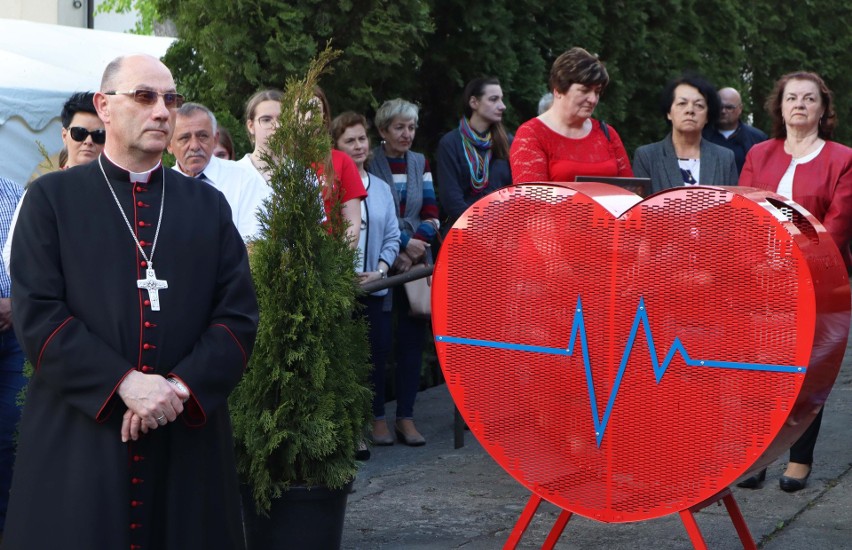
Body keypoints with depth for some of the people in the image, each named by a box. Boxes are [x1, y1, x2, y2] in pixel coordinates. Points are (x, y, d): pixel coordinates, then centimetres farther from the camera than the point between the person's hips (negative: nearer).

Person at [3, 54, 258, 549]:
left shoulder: (208, 206, 13)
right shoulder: (52, 198, 5)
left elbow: (240, 314, 5)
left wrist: (181, 386, -11)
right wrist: (124, 384, -16)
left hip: (189, 440, 2)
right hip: (78, 439, -2)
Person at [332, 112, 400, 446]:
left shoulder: (381, 188, 12)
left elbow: (392, 236, 12)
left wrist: (380, 271, -3)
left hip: (376, 287, 4)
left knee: (378, 352, 7)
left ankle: (377, 418, 18)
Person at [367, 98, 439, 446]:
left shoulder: (420, 164, 12)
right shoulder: (369, 165, -3)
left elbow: (431, 215, 9)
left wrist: (414, 252, -6)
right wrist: (404, 244, -12)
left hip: (415, 261, 4)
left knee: (412, 335, 1)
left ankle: (406, 416, 5)